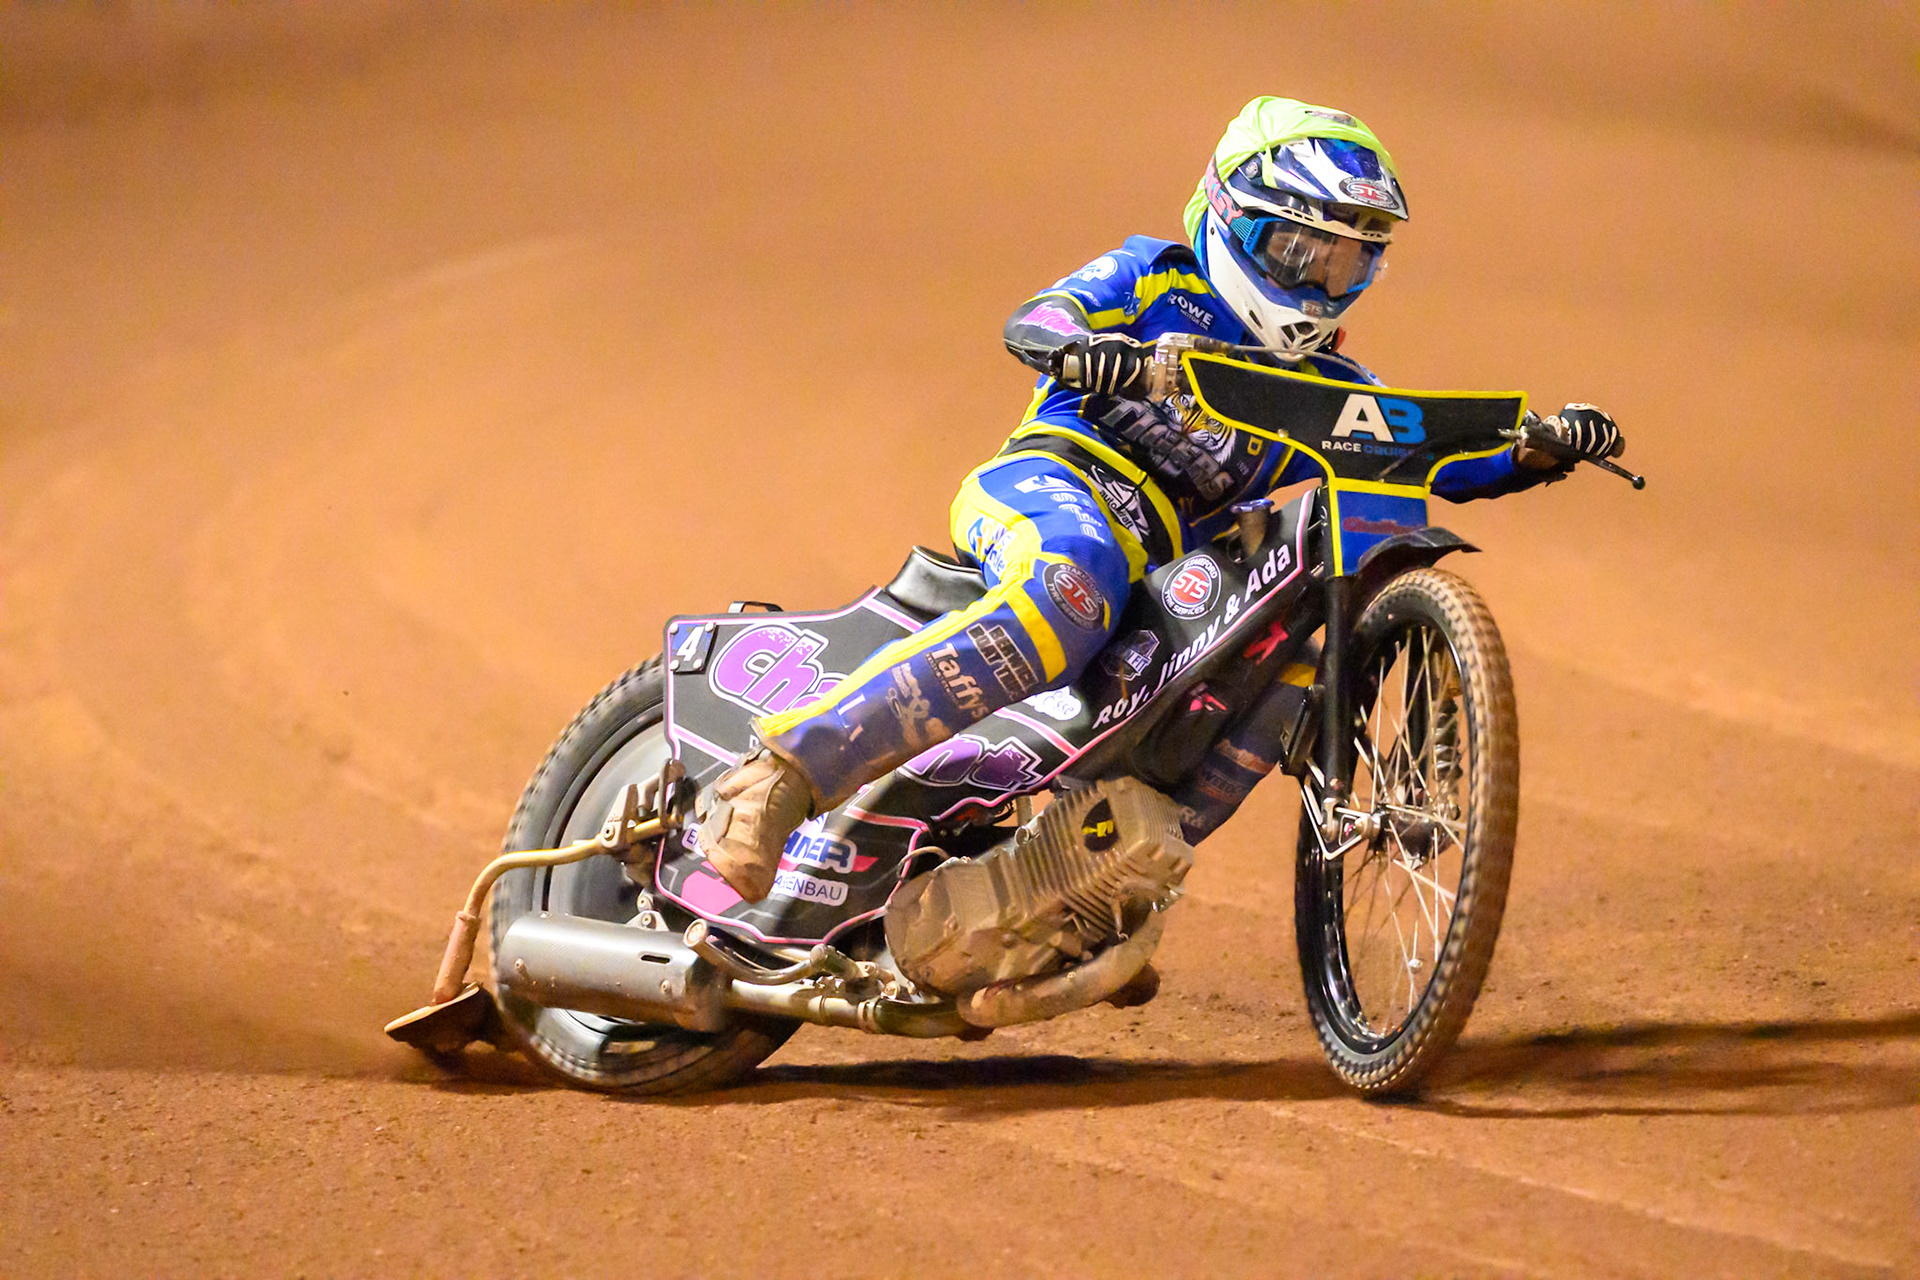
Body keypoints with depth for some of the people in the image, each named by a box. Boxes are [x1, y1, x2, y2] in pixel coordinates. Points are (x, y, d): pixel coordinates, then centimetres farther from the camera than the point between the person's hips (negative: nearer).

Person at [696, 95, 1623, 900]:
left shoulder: (1329, 392, 26)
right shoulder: (1157, 278, 13)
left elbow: (1446, 459, 18)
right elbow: (1030, 323, -3)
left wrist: (1541, 449, -2)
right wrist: (1078, 346, -27)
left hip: (1167, 573, 6)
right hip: (1052, 479, -6)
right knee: (1067, 598, -38)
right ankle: (784, 770, -46)